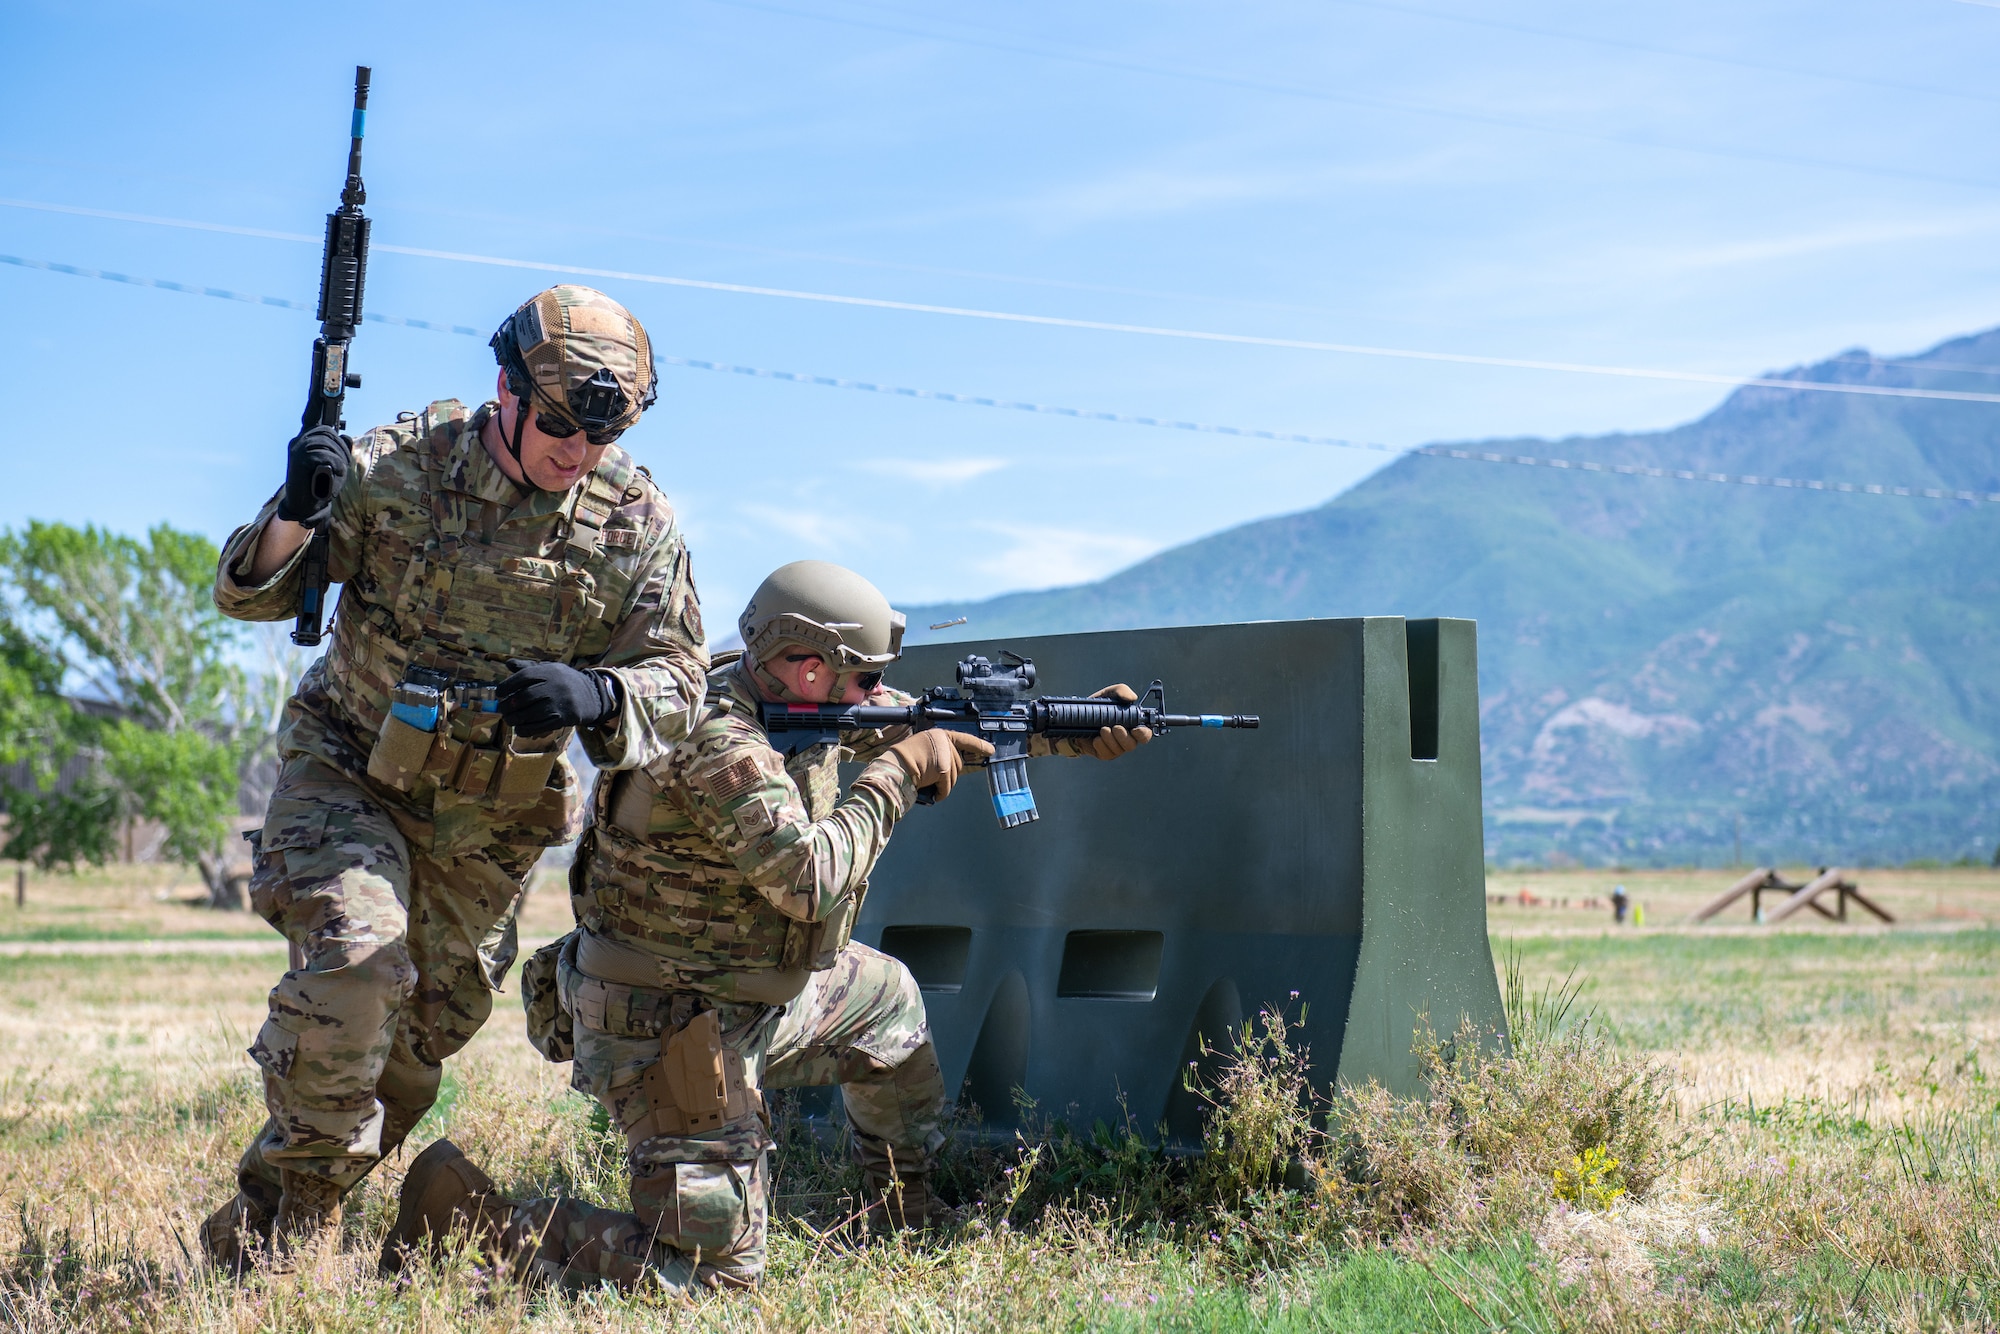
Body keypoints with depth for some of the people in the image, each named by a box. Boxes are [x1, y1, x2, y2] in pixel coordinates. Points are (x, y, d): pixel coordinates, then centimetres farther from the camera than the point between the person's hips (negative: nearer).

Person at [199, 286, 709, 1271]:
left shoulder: (635, 522, -10)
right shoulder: (395, 467, -15)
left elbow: (678, 680, -10)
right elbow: (247, 594, -10)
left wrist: (593, 695, -32)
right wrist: (295, 517, -33)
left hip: (492, 821, 4)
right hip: (350, 774, -3)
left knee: (426, 1030, 13)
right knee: (354, 957, -28)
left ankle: (293, 1221, 35)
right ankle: (283, 1192, -7)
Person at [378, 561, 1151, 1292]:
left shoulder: (797, 704, 1)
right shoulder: (719, 742, -27)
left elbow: (937, 729, 12)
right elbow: (811, 882, -32)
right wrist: (895, 775, -20)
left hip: (749, 996, 10)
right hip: (667, 1036, -10)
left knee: (886, 998, 27)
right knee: (713, 1269, -11)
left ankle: (911, 1218, 45)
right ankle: (471, 1215, -5)